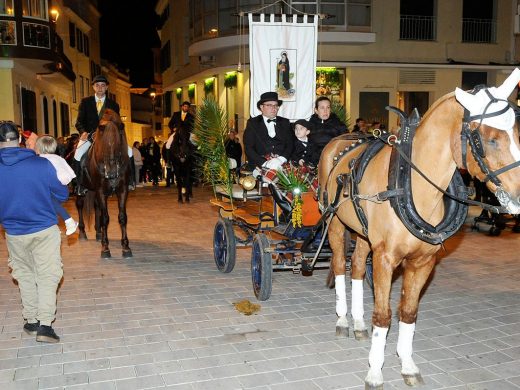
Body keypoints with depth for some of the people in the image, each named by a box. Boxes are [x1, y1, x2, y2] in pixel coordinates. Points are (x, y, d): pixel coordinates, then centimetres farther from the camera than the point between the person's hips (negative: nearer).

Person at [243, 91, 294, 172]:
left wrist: (281, 159, -12)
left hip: (282, 165, 3)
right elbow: (248, 148, -1)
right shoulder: (252, 123, 8)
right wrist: (265, 163, -16)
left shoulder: (285, 122, 16)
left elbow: (290, 144, 8)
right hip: (259, 166, -3)